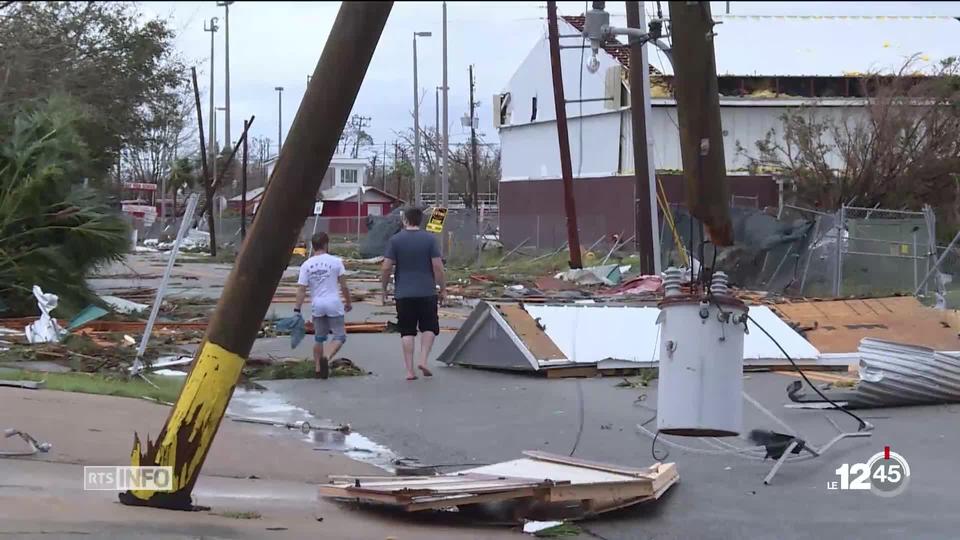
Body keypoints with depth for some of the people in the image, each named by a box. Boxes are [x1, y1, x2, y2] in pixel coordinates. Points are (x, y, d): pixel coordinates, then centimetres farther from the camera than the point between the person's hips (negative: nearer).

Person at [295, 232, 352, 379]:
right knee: (340, 336, 4)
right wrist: (348, 302, 12)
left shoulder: (306, 265, 0)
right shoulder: (335, 261, -4)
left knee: (319, 338, 16)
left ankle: (318, 367, 18)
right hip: (334, 304, -3)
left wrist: (297, 310, -2)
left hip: (316, 305, 3)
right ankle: (326, 357, -20)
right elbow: (344, 286, -1)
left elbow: (301, 289, -4)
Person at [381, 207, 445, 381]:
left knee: (407, 331, 5)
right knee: (429, 327, 14)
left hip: (403, 294, 0)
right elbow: (438, 267, -5)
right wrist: (443, 289, 4)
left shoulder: (395, 240, -1)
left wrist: (384, 289, 8)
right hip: (427, 293, 0)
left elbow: (386, 268, -4)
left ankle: (410, 370, 1)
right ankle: (423, 360, -4)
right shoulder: (430, 239, -2)